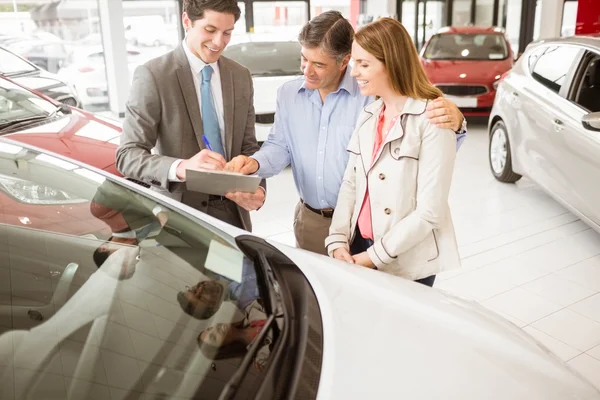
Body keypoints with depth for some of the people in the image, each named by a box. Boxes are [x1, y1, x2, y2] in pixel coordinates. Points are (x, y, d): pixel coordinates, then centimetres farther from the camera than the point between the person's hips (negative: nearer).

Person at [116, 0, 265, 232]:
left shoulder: (241, 76, 5)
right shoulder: (153, 75, -12)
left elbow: (248, 147, 8)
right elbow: (127, 155, -16)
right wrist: (181, 167, -34)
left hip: (233, 211, 5)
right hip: (179, 214, -4)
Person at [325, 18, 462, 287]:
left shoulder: (432, 120, -15)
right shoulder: (368, 115, 6)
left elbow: (430, 212, -18)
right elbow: (350, 183, 6)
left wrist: (374, 256, -16)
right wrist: (338, 240, -6)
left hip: (408, 263, -6)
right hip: (360, 248, 6)